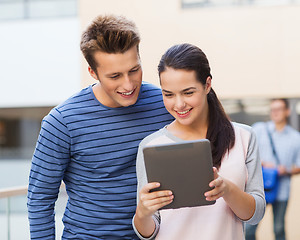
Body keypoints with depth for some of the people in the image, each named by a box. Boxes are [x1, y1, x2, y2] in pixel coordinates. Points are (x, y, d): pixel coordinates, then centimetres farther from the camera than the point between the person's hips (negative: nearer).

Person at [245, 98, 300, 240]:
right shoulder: (259, 129, 7)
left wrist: (287, 170, -9)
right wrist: (262, 163, -10)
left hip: (282, 190, 1)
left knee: (279, 229, 5)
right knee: (249, 228, -4)